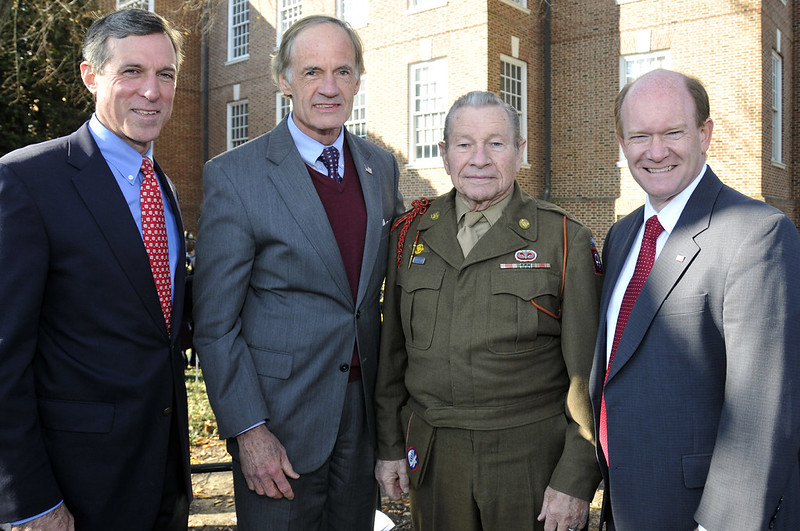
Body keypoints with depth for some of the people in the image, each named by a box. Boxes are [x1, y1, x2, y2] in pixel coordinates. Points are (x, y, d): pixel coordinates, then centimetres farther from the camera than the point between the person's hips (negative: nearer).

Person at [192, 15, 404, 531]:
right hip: (278, 414, -4)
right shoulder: (233, 174, -11)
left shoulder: (382, 166, 5)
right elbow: (215, 321, -10)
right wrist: (247, 429, -14)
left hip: (366, 409, 5)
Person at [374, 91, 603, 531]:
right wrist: (390, 445, 8)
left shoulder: (566, 240, -7)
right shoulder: (410, 233, 3)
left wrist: (576, 479, -9)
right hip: (432, 457, 3)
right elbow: (392, 350, 8)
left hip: (532, 459, -2)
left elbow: (587, 375, -6)